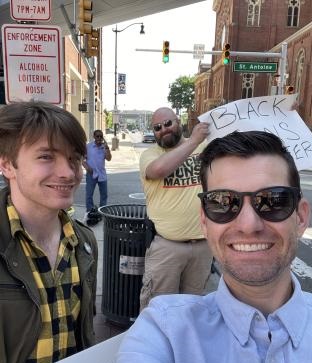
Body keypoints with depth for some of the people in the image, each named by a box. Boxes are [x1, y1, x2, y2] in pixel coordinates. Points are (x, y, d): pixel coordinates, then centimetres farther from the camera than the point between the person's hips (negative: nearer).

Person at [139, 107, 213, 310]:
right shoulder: (149, 154, -2)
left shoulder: (205, 146, 5)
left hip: (203, 244, 3)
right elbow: (160, 169, -24)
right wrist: (193, 140, -20)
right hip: (166, 245, -3)